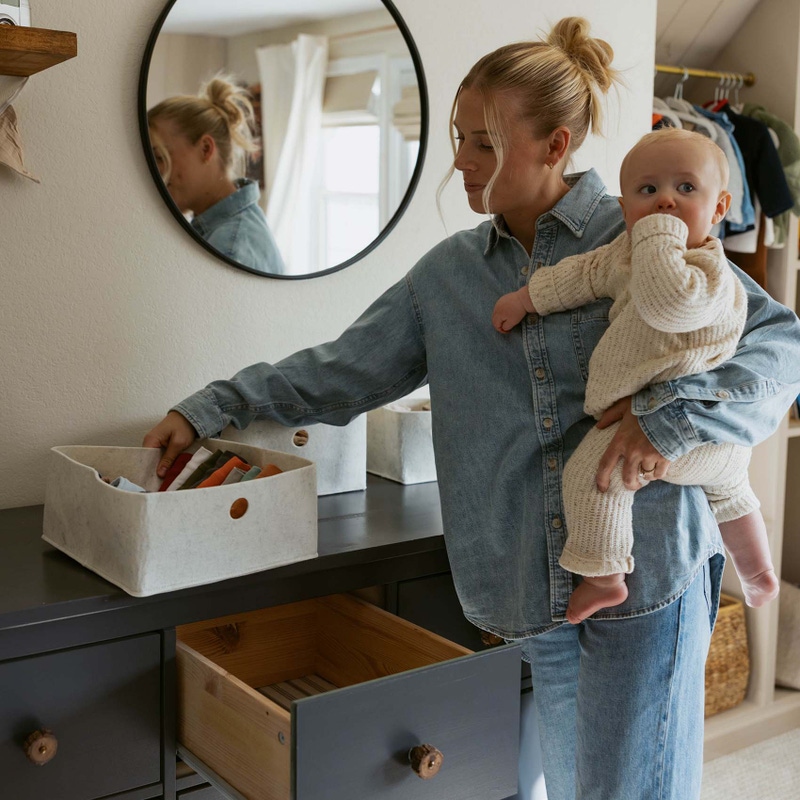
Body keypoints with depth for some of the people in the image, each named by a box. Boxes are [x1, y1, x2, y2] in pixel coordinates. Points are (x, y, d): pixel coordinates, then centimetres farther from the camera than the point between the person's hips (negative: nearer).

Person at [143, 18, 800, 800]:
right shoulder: (448, 274, 9)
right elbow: (342, 370, 12)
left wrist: (675, 414, -22)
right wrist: (211, 408, 6)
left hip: (647, 570, -4)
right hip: (533, 591, 4)